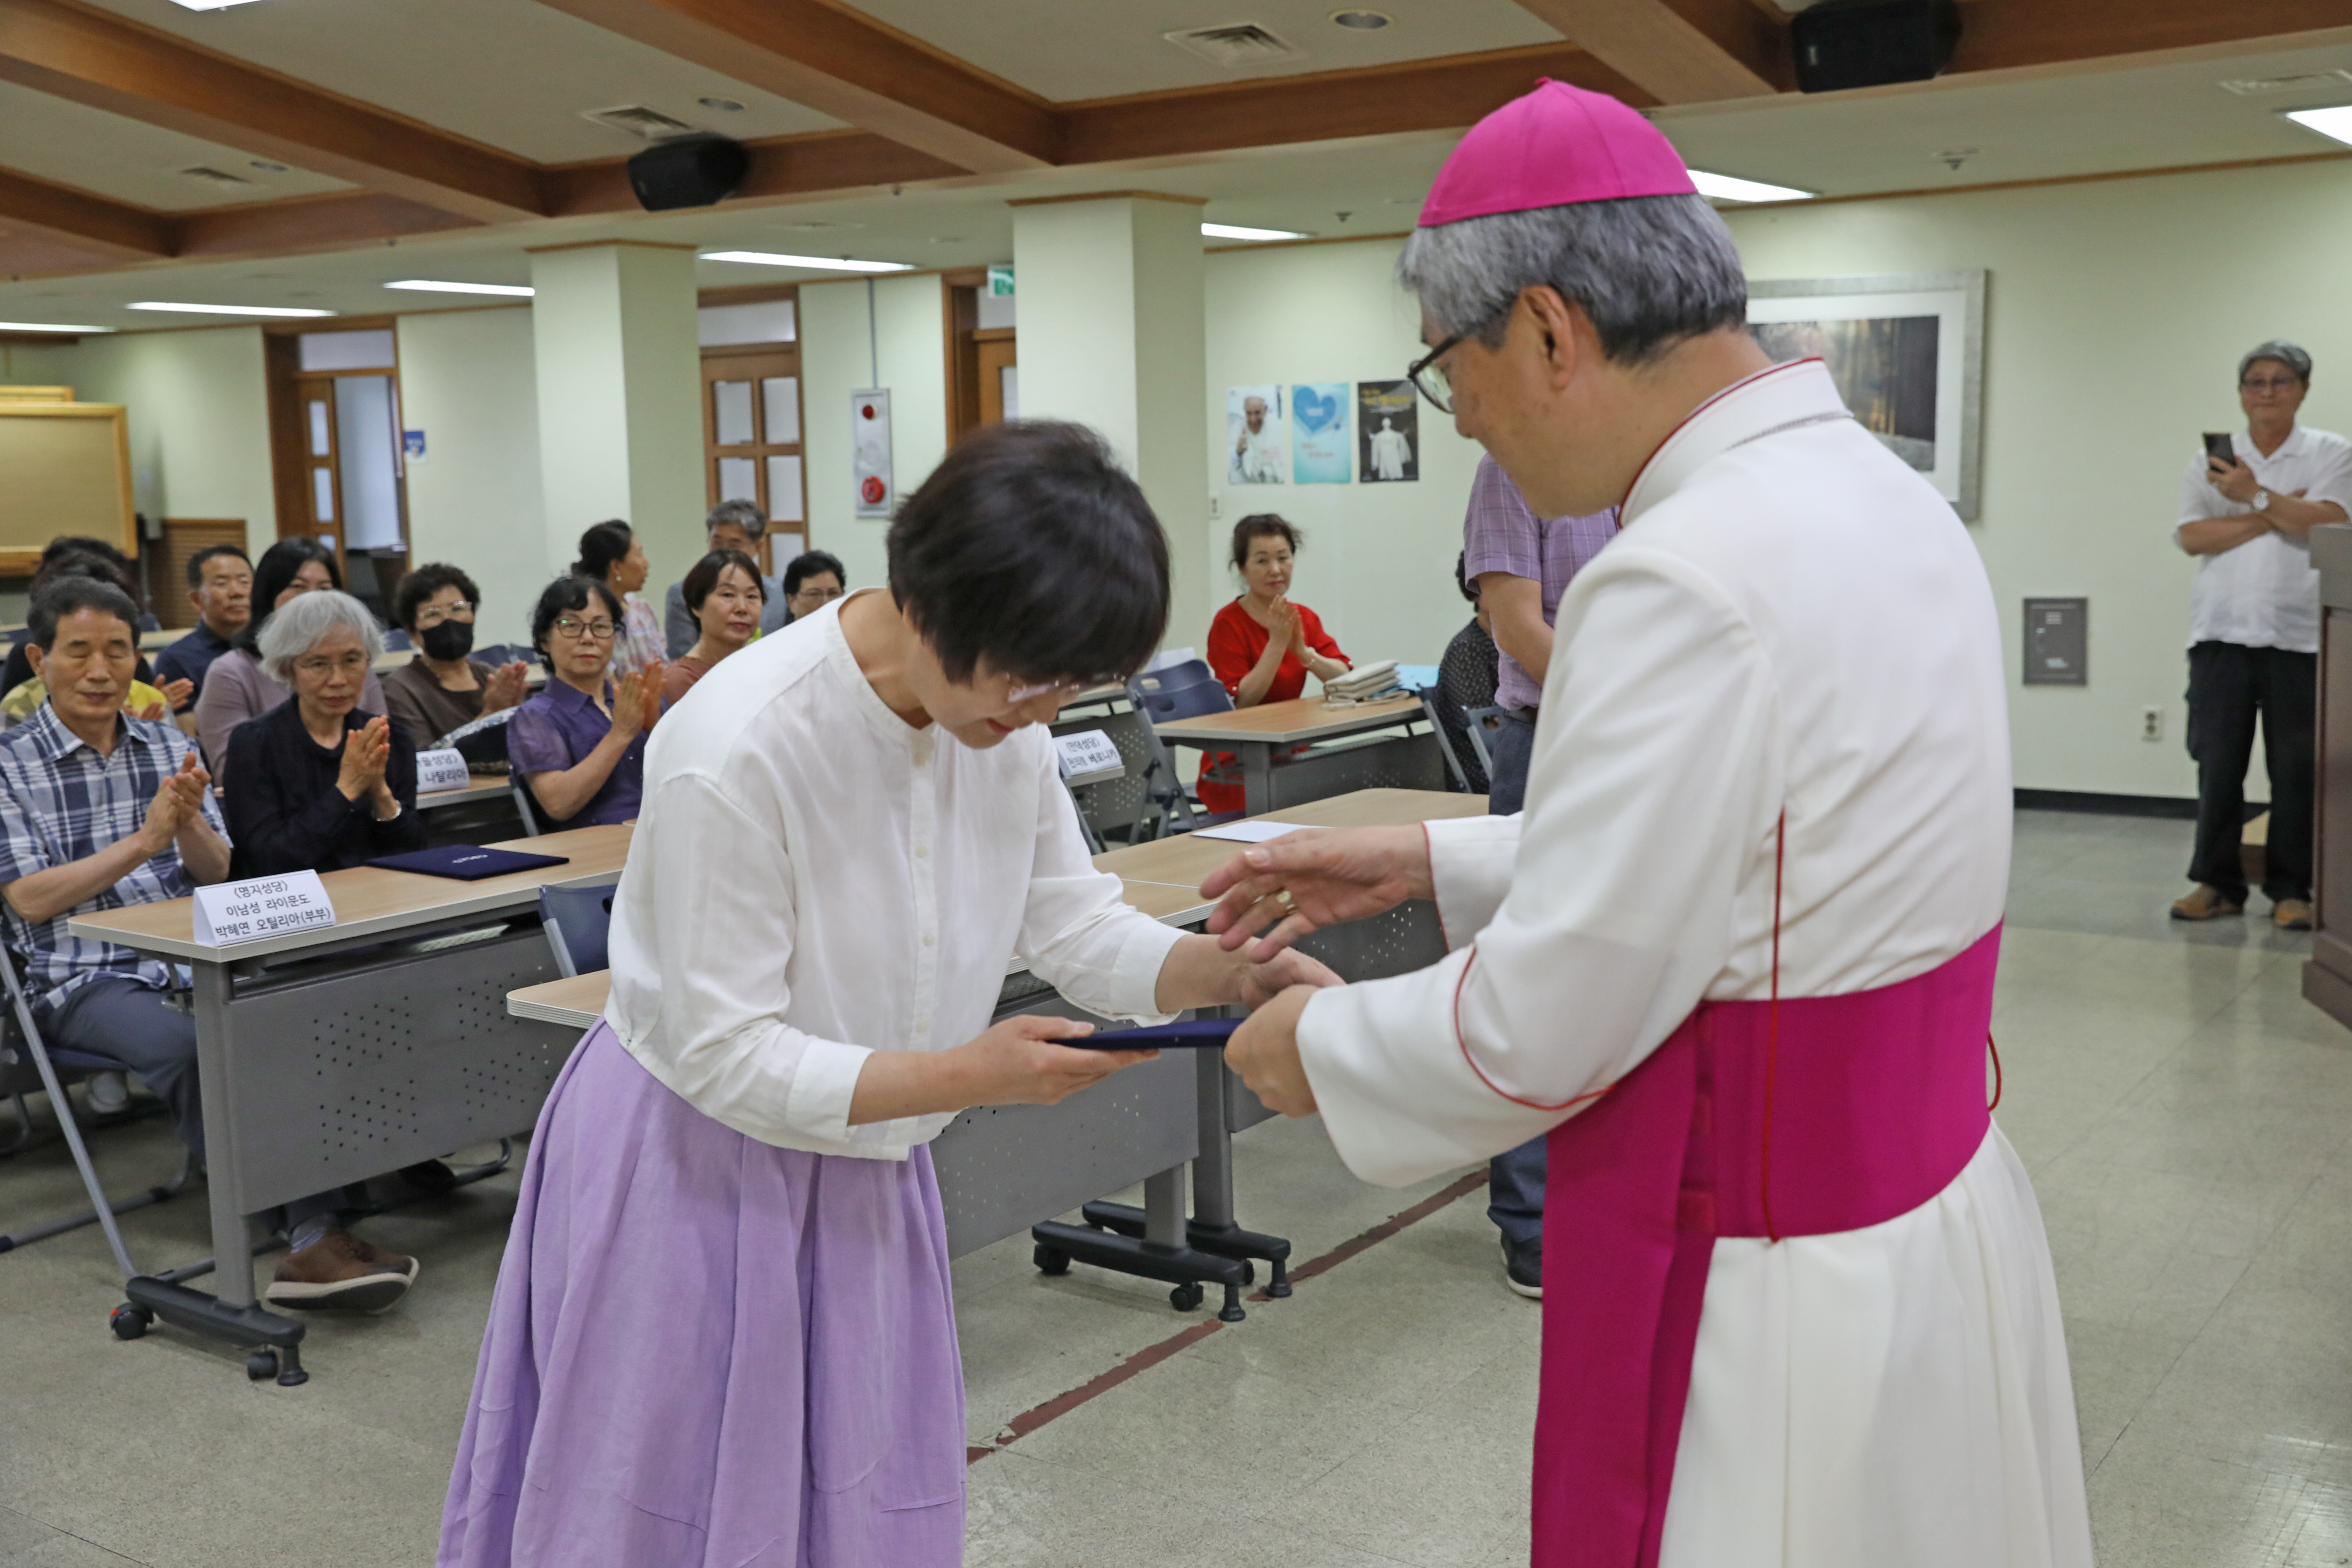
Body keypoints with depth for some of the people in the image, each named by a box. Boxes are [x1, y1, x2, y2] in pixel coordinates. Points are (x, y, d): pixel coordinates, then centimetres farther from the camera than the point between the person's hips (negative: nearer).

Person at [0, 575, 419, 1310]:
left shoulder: (170, 747, 15)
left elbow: (217, 875, 12)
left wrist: (188, 820, -10)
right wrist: (144, 841, -14)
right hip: (84, 981, -4)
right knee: (192, 1048, -35)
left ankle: (319, 1235, -34)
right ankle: (309, 1230, -30)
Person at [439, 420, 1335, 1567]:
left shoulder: (1000, 714, -9)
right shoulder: (737, 745, -29)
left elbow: (1075, 923, -1)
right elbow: (725, 1056, -24)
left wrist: (1227, 969, -19)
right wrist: (967, 1075, -31)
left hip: (865, 1171, 6)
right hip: (695, 1176, -6)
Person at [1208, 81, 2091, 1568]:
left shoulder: (1690, 583, -27)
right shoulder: (1882, 497, 3)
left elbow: (1535, 1033, -22)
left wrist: (1320, 1048, -4)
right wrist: (1435, 860, 13)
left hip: (1780, 1296, -9)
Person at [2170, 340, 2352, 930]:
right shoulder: (2212, 462, 12)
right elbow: (2192, 536, -2)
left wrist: (2255, 495, -12)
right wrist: (2275, 515, -7)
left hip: (2298, 635, -1)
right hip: (2222, 632, 2)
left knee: (2297, 769, -1)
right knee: (2218, 764, 0)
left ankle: (2290, 891, 8)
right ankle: (2218, 883, 9)